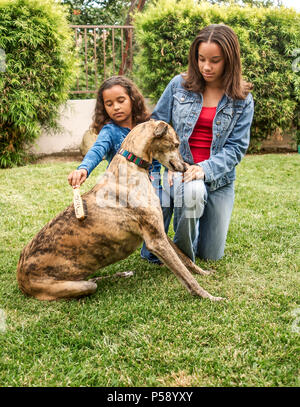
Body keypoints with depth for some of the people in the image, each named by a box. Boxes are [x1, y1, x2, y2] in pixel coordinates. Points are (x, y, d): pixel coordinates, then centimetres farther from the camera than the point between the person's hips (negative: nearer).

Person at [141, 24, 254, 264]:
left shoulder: (242, 100, 0)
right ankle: (183, 252, -12)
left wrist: (205, 169, -22)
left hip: (219, 179, 2)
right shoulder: (179, 85, 1)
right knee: (191, 190, -40)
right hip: (179, 171, -1)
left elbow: (237, 147, -5)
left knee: (211, 255, 3)